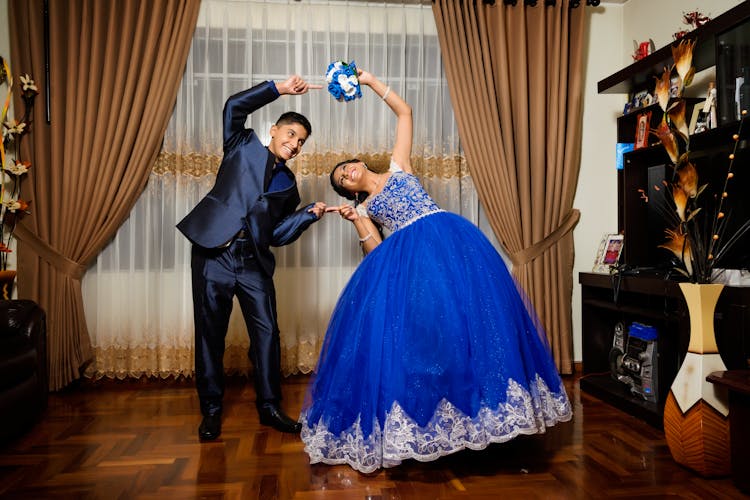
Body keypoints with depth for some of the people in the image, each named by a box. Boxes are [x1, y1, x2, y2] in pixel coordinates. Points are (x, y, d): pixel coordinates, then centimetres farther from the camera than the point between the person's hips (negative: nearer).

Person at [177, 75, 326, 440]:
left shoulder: (288, 183, 17)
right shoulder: (244, 146, 11)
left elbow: (277, 234, 11)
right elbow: (234, 106, -4)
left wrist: (310, 214, 0)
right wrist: (279, 89, -5)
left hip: (254, 260, 4)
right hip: (214, 252, -3)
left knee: (267, 332, 1)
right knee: (210, 333, 3)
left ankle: (269, 406, 16)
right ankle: (211, 410, 17)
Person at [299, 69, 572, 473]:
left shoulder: (397, 166, 22)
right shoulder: (363, 207, 23)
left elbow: (404, 112, 20)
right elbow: (376, 253, 10)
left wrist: (370, 81, 19)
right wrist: (355, 220, 1)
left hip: (449, 240, -2)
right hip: (406, 257, 2)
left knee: (463, 313, -14)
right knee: (409, 323, -8)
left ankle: (464, 403, -5)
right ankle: (409, 416, 7)